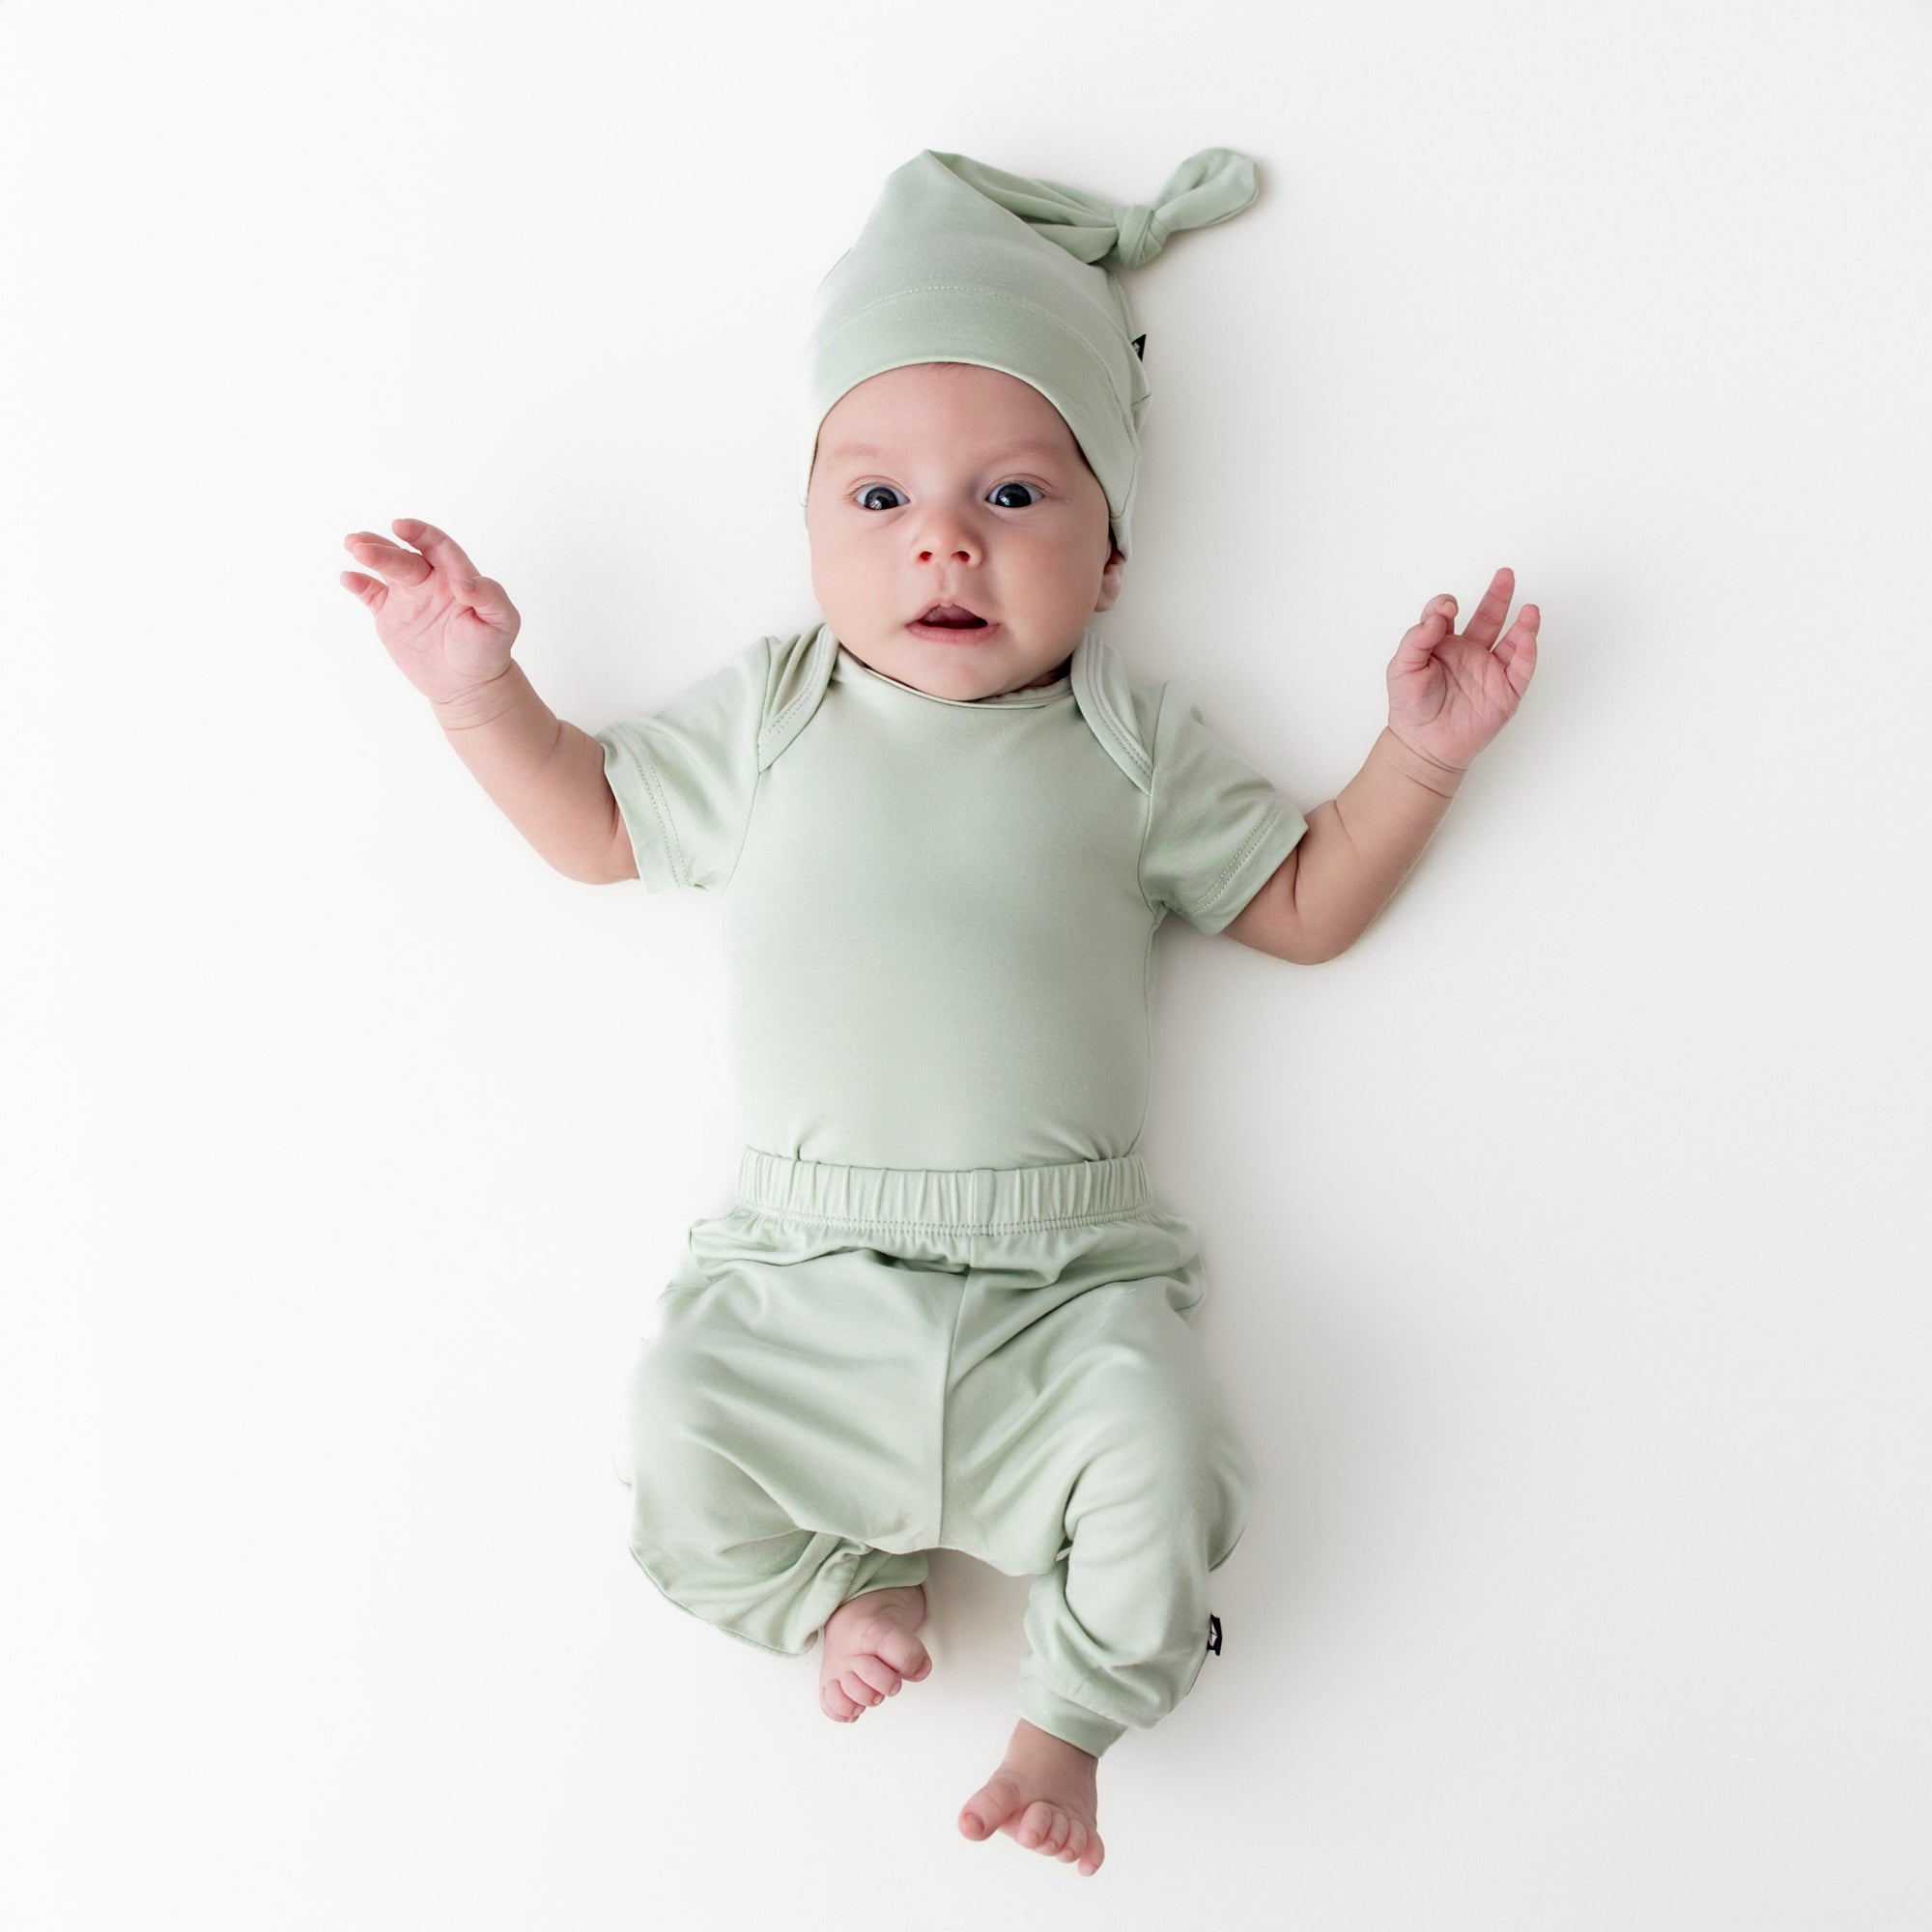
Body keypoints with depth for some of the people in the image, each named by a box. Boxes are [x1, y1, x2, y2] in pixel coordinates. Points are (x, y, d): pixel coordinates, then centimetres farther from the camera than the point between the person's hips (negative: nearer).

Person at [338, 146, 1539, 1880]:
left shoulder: (1135, 745, 6)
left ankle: (1074, 1716, 8)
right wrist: (478, 690, 5)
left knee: (1160, 1440, -24)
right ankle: (839, 1584, 14)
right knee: (682, 1417, -20)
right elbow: (597, 827, 17)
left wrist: (1420, 755, -1)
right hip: (806, 1266, 1)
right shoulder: (768, 718, 9)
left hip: (1062, 1278, -1)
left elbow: (1307, 908, 10)